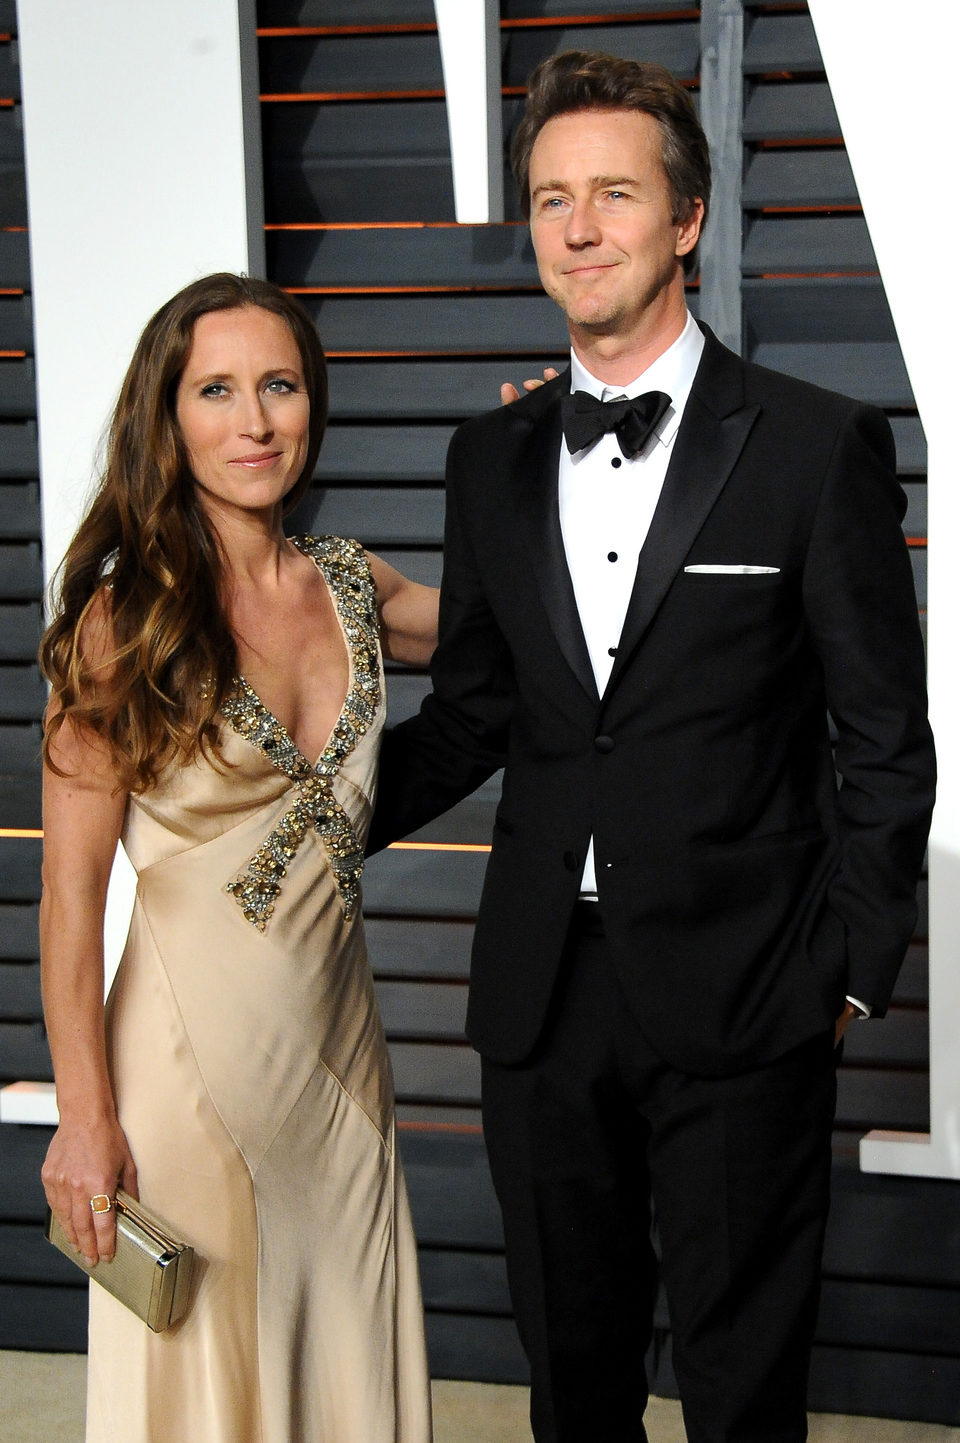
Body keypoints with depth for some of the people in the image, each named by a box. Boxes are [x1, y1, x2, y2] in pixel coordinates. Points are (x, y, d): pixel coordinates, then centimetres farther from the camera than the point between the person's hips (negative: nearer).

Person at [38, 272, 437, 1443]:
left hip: (336, 1029, 5)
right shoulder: (129, 616, -12)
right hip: (197, 1047, -5)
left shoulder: (349, 586, 3)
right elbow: (72, 886, -12)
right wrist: (84, 1116, -13)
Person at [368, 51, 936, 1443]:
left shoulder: (818, 446, -6)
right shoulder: (492, 459, 8)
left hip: (740, 1004, -4)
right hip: (543, 998, 4)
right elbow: (474, 713, 13)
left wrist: (851, 968, -6)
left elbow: (884, 739, -4)